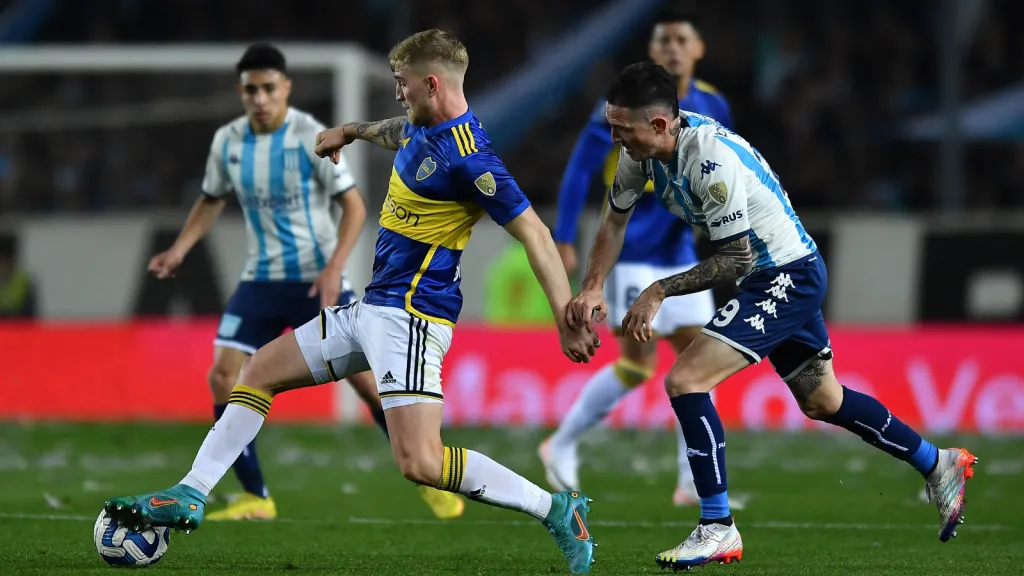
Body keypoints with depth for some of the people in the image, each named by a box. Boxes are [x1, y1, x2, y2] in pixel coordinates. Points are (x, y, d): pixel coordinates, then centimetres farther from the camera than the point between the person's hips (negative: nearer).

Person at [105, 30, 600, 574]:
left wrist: (567, 320, -24)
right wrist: (350, 131, 50)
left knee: (419, 462, -21)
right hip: (372, 308, 10)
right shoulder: (423, 128, 8)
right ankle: (190, 496, 18)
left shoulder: (467, 158, -20)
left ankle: (558, 509, -10)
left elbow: (534, 232, -21)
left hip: (411, 315, -10)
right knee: (259, 370, 14)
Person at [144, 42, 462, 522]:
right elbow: (212, 202, 17)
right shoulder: (228, 141, 1)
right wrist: (180, 248, 2)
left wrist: (334, 269, -24)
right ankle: (255, 498, 0)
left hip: (317, 281, -4)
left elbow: (354, 206, -12)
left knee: (367, 378, -7)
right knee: (223, 378, -9)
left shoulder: (311, 138, -14)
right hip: (261, 281, 4)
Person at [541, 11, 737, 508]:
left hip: (680, 255, 6)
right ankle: (561, 445, 11)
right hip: (633, 253, -6)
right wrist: (563, 241, -12)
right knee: (639, 363, -8)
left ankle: (694, 482, 3)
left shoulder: (712, 108, 5)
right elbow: (580, 169, -9)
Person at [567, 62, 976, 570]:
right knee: (822, 401, 22)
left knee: (685, 381, -18)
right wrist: (592, 289, -4)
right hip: (770, 277, 10)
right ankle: (940, 466, 40)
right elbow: (616, 219, 9)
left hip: (788, 276, -10)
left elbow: (735, 259, -26)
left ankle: (718, 529, -11)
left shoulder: (712, 160, -31)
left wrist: (660, 291, -25)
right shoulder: (643, 149, -5)